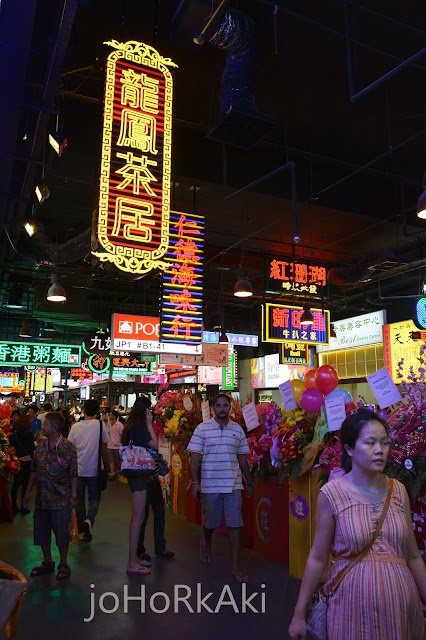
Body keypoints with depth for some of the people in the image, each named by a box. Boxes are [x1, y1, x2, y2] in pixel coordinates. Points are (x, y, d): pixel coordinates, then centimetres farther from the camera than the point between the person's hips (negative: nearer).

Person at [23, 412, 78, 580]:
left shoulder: (68, 448, -10)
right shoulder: (40, 448, 6)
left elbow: (73, 475, -8)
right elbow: (34, 472, 14)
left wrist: (73, 496, -10)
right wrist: (28, 492, 13)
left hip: (61, 500, -5)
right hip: (42, 499, 6)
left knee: (62, 533, 2)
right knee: (41, 532, 14)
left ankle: (63, 564, 21)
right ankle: (47, 562, 32)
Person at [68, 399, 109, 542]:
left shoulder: (75, 427, -3)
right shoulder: (100, 425, -8)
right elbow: (104, 450, -3)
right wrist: (106, 465, 10)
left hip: (78, 470, 2)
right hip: (94, 470, -2)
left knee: (79, 500, 15)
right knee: (94, 498, 11)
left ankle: (81, 530, 24)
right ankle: (89, 520, -15)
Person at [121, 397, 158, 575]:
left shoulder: (132, 426, 12)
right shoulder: (138, 427, -17)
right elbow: (154, 444, -18)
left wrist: (147, 424, 9)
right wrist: (149, 424, -12)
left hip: (136, 474, 11)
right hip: (138, 475, -11)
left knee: (137, 518, 17)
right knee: (137, 519, -4)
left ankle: (134, 558, 28)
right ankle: (132, 563, 4)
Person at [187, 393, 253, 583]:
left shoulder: (237, 429, 5)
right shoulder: (202, 429, -3)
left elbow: (243, 459, 12)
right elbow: (195, 457, -3)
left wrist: (249, 483, 13)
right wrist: (195, 482, -9)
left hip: (233, 484, 1)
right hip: (210, 484, -1)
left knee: (234, 525, -1)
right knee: (210, 522, 15)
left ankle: (236, 566, 12)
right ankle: (206, 544, 48)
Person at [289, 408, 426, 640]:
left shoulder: (398, 491, 0)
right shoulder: (332, 493, -11)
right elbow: (317, 558, -5)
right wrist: (299, 614, -2)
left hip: (401, 600, 4)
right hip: (354, 601, -3)